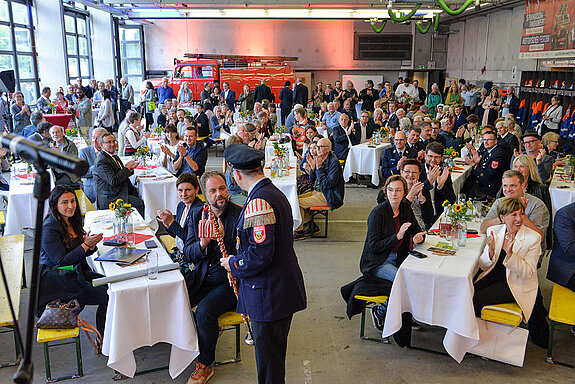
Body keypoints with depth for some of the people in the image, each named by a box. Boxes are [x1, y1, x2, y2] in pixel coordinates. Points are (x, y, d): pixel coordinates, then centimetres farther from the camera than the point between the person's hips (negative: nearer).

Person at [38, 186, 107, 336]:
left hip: (76, 272, 8)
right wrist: (86, 245, -23)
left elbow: (81, 253, 13)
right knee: (106, 295, -17)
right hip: (55, 281, -8)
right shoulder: (49, 228, -18)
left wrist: (91, 245, -10)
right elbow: (61, 261, -20)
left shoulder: (72, 221, 7)